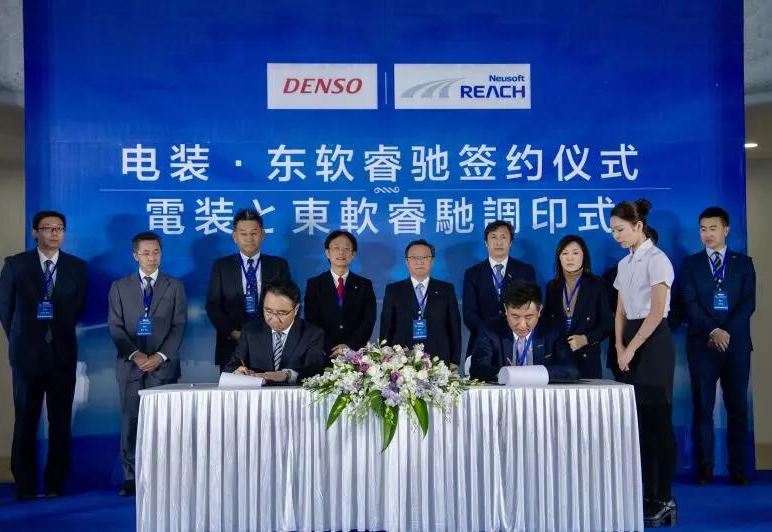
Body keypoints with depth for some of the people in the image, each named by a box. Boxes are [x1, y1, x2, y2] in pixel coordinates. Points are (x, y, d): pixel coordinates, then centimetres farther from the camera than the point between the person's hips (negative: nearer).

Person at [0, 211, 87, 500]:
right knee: (26, 421, 3)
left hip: (63, 353, 1)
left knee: (61, 422, 2)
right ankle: (25, 485, 12)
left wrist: (61, 333, 11)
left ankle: (55, 484, 11)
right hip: (27, 353, -1)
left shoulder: (77, 267, 5)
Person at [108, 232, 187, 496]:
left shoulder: (175, 286, 9)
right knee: (130, 422, 1)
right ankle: (131, 478, 7)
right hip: (130, 366, 1)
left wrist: (160, 356, -10)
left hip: (163, 366, -1)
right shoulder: (119, 287, 10)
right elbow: (115, 327, 3)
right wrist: (135, 354, -11)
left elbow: (179, 327, 2)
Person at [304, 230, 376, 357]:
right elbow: (312, 321, 0)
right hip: (324, 354, -1)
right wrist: (331, 350, -12)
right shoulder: (314, 284, 8)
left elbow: (369, 321, 2)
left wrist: (350, 346, -12)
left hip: (355, 352, 1)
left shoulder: (365, 285, 10)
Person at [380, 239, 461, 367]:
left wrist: (454, 362, 2)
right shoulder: (393, 290, 7)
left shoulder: (446, 290, 9)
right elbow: (386, 328, 6)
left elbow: (454, 327, 8)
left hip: (438, 362, 1)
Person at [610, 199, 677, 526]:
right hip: (630, 345, 8)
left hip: (653, 343, -8)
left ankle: (663, 499, 2)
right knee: (637, 422, 8)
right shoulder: (624, 264, 15)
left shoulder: (656, 260, -10)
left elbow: (656, 312, -17)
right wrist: (619, 346, 0)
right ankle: (645, 495, 14)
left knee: (657, 422, -4)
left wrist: (631, 349, -15)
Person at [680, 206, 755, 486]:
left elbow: (749, 302, 0)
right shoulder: (691, 263, 9)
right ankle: (704, 469, 5)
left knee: (737, 407, 2)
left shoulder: (743, 263, 10)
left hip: (736, 344, 0)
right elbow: (690, 303, -1)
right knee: (703, 408, 0)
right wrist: (713, 331, -14)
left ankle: (739, 470, 7)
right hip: (702, 344, 0)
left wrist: (727, 332, -12)